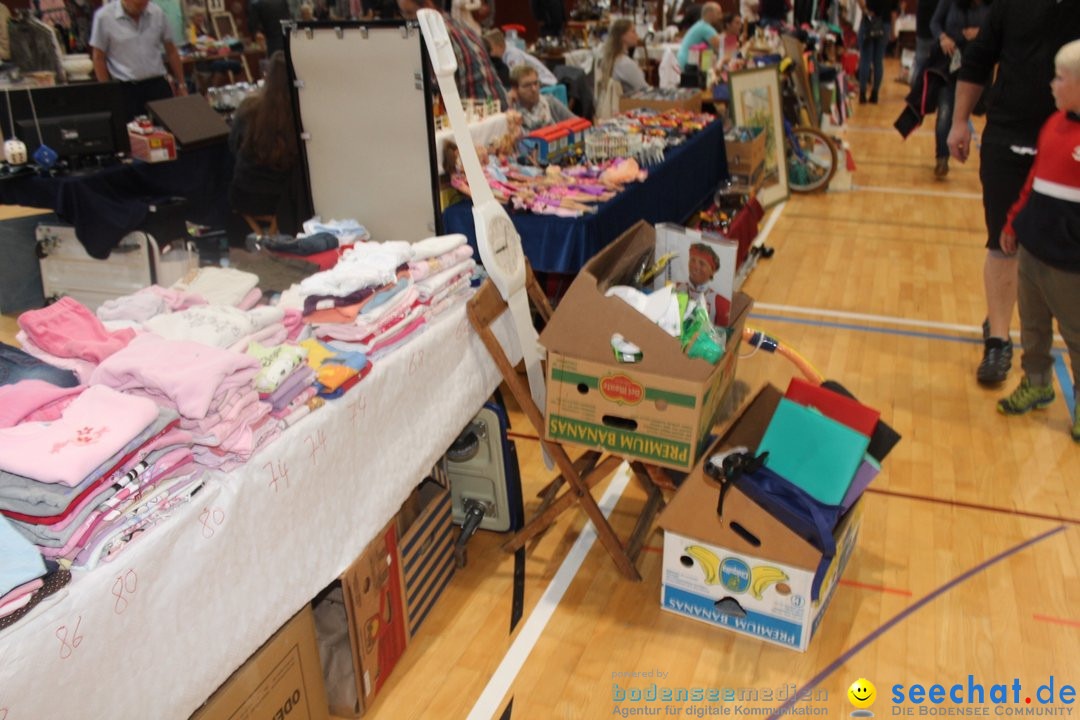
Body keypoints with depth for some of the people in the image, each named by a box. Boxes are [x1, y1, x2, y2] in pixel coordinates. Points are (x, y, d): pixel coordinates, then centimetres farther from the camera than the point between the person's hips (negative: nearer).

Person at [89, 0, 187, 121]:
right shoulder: (104, 16, -3)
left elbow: (171, 52, 14)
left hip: (158, 85, 2)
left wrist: (181, 85, 12)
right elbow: (99, 58, 1)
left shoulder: (157, 13, 5)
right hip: (125, 89, -2)